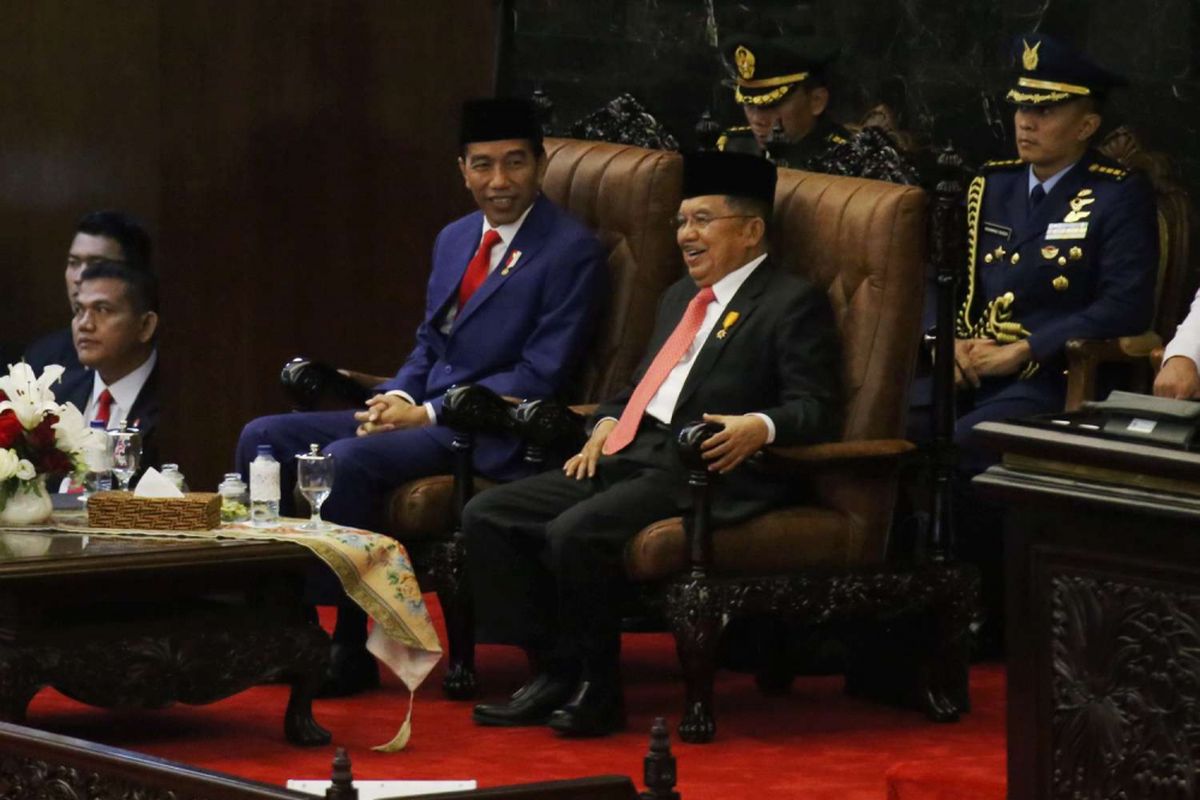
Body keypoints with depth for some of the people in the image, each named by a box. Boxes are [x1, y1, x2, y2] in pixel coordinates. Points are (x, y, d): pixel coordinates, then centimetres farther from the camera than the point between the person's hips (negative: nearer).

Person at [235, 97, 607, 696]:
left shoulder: (571, 251, -9)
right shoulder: (454, 240, 17)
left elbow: (539, 376, -14)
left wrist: (428, 414, -17)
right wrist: (396, 398, -1)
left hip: (490, 433, -9)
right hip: (419, 412, 9)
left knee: (348, 460, -31)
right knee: (264, 438, -3)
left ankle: (350, 651, -21)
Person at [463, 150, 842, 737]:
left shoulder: (793, 304, 0)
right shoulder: (680, 298, 27)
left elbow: (814, 408, -8)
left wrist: (760, 426, -28)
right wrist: (607, 423, 11)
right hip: (631, 457, 9)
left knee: (577, 531, -31)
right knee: (488, 514, -4)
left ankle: (596, 690, -16)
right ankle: (553, 673, -5)